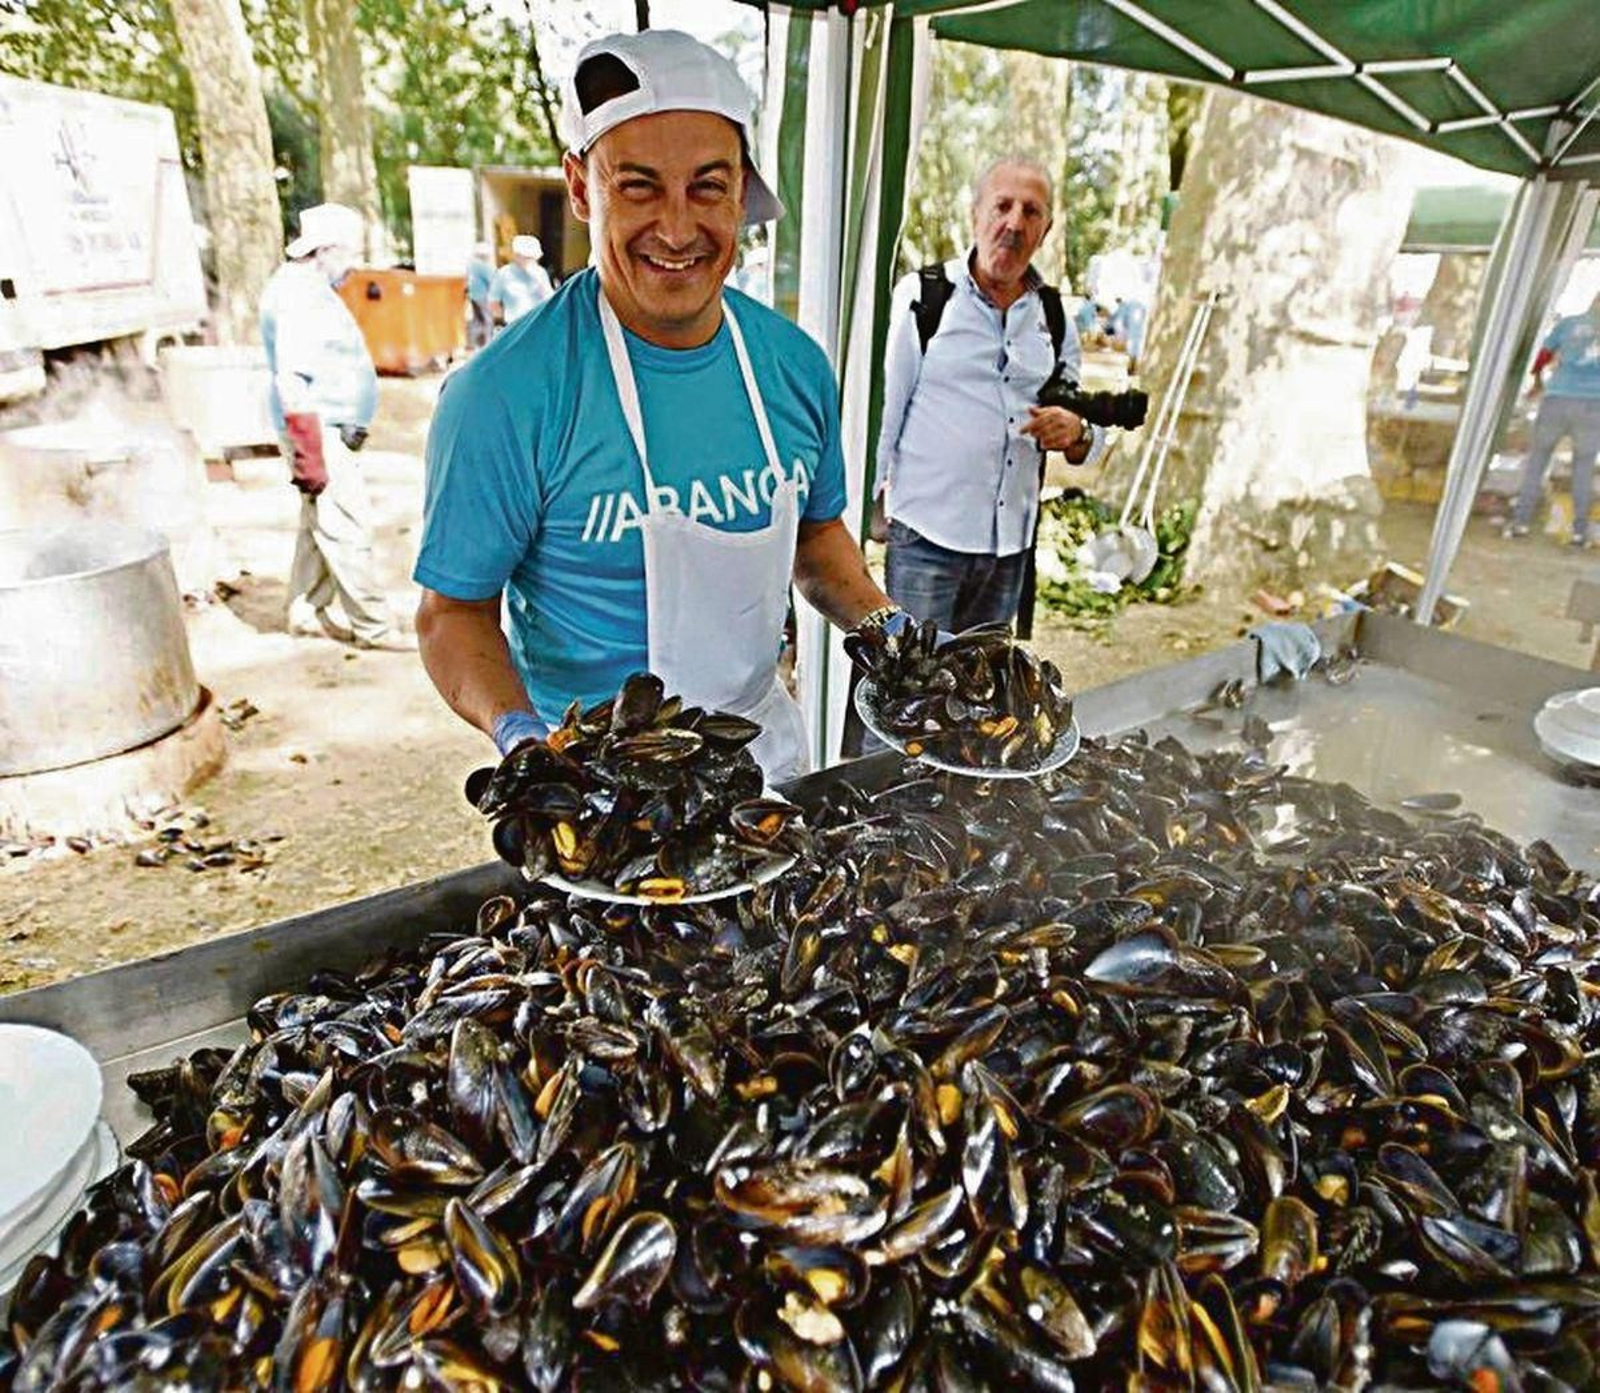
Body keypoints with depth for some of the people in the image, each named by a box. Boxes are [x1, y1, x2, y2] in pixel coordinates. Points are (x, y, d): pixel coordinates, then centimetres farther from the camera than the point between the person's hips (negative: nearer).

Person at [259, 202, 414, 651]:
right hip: (320, 432, -11)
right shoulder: (297, 295, -16)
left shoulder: (309, 289, 16)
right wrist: (310, 452, -25)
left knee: (321, 523, 16)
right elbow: (291, 379, -22)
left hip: (332, 428, 11)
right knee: (348, 528, -7)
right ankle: (375, 627, -2)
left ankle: (308, 613, 26)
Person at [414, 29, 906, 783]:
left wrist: (884, 625, -7)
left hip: (767, 749, 6)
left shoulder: (796, 364, -5)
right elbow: (454, 610, -13)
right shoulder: (505, 395, -21)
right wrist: (520, 732, -30)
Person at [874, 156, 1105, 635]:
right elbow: (881, 408, -1)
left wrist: (1076, 434, -7)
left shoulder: (1055, 317, 12)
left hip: (1011, 545, 5)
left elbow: (1084, 442, 17)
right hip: (925, 535, -5)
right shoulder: (922, 296, -1)